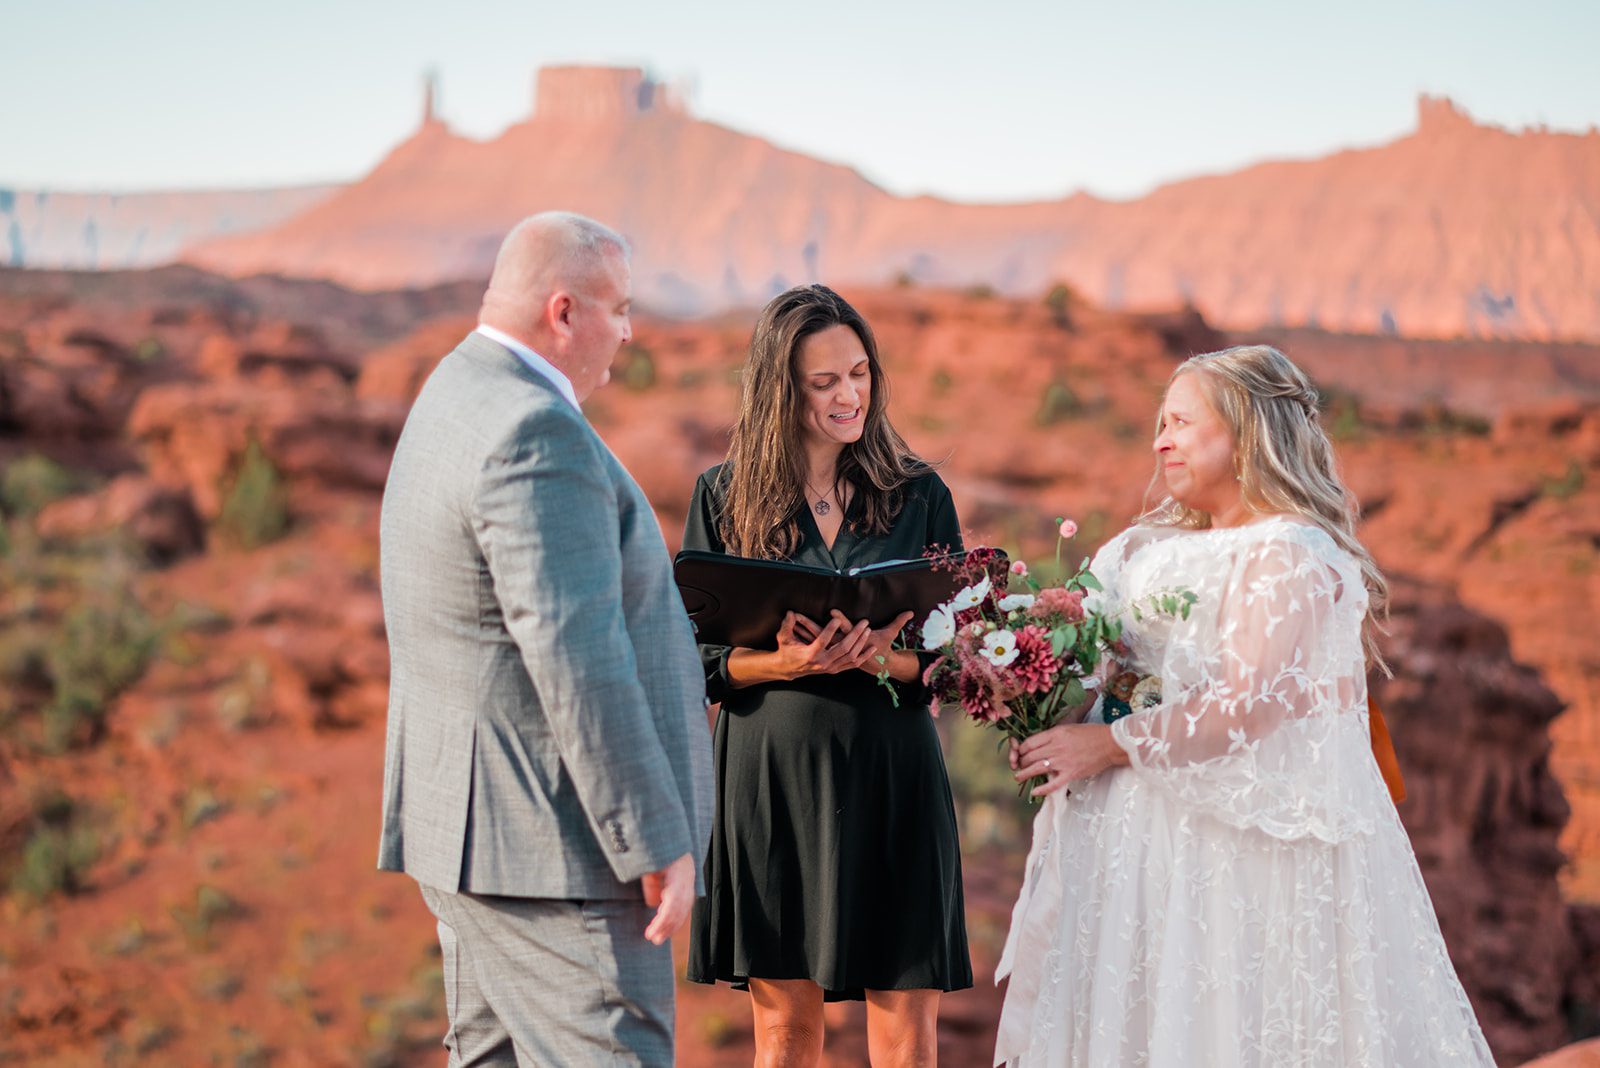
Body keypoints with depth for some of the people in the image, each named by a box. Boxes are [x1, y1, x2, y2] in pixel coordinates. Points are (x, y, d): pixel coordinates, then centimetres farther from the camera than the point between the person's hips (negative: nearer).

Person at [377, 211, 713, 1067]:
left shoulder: (456, 400, 15)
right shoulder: (534, 433, -19)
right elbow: (575, 660, -24)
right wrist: (657, 842, -20)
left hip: (470, 828, 11)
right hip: (548, 843, -11)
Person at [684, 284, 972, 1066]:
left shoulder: (919, 495, 5)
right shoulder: (725, 495, 4)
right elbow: (694, 659, 2)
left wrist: (876, 656, -18)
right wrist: (784, 662, -17)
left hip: (890, 775, 0)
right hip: (770, 774, 0)